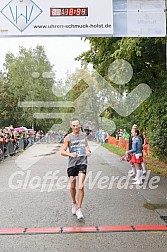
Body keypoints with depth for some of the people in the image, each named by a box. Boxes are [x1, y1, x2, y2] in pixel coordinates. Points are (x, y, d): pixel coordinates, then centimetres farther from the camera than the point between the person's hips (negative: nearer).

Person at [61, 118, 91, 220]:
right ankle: (74, 202, 39)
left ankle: (79, 208, -2)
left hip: (82, 163, 0)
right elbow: (62, 151, -1)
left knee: (81, 187, -12)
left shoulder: (83, 135, 8)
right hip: (72, 163, 0)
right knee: (72, 186, 11)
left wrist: (88, 151, 4)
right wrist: (70, 154, -20)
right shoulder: (68, 137, -1)